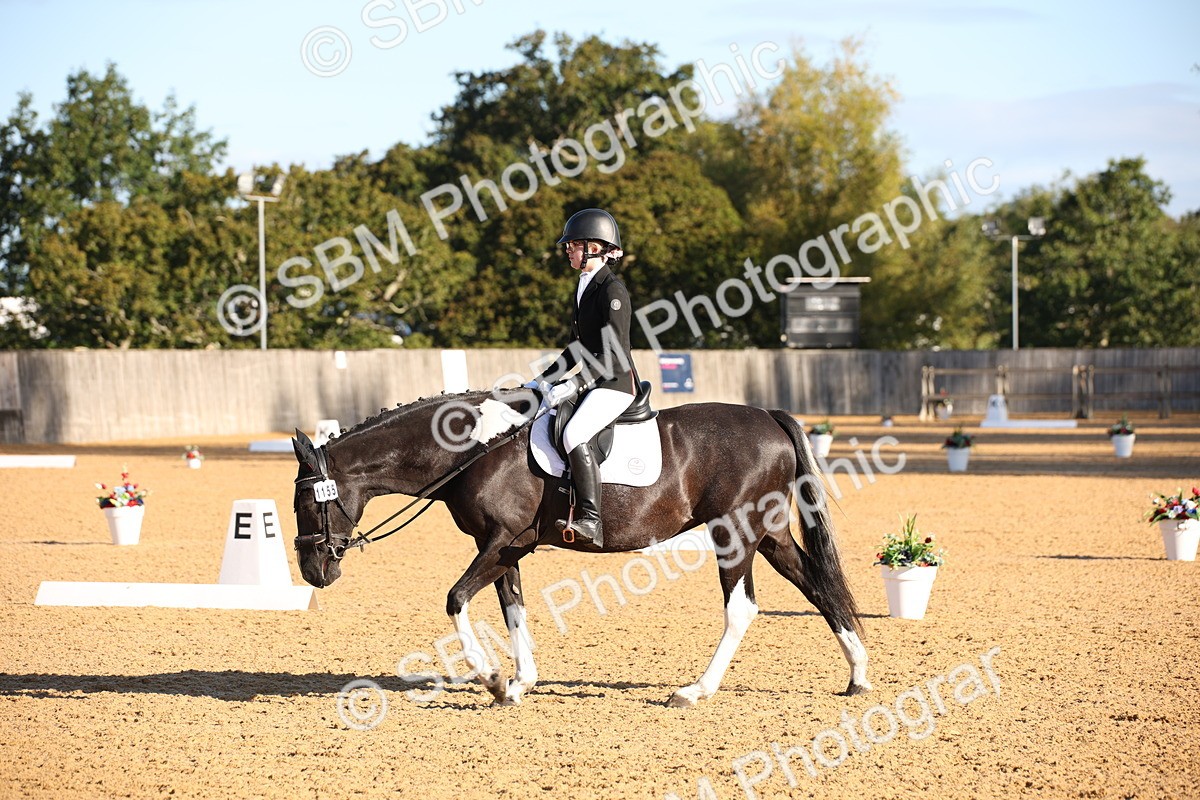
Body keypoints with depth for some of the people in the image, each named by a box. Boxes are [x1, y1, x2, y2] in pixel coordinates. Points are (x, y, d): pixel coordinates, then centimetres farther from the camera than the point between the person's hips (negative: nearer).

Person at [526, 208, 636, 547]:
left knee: (575, 434, -30)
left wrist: (573, 386, -25)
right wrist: (544, 380, 16)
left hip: (616, 384, -11)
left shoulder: (613, 290, -14)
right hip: (593, 384, 11)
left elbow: (615, 354, -21)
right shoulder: (584, 288, 15)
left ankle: (590, 520, -34)